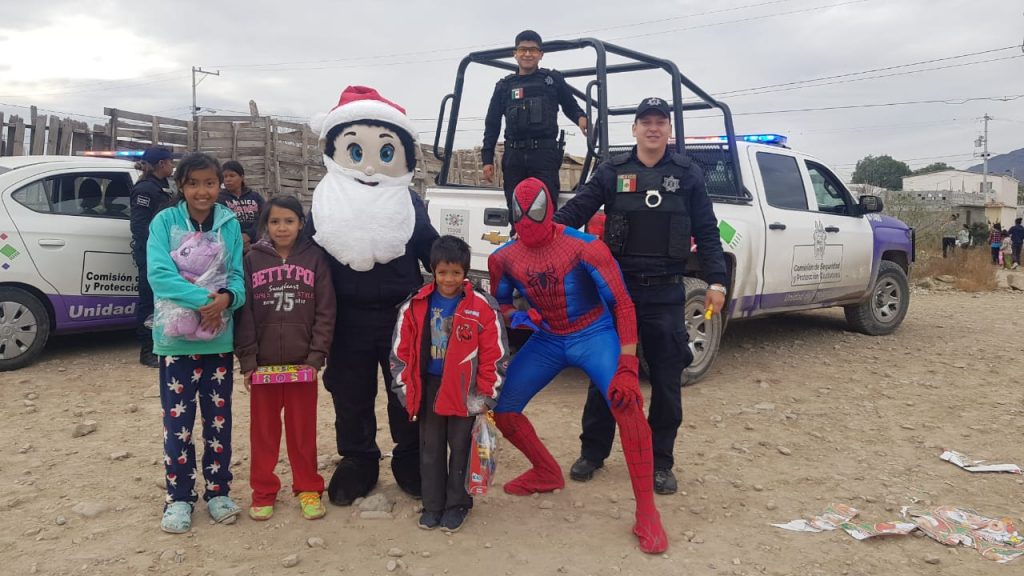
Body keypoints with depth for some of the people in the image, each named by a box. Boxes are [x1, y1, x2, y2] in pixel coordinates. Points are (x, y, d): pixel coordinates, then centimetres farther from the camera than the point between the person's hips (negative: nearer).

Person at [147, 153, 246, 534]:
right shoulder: (164, 221, -6)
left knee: (219, 417, 11)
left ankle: (218, 491, 26)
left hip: (219, 337, 2)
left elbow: (238, 276, -1)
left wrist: (226, 298, -24)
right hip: (176, 337, -2)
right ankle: (179, 497, 20)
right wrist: (202, 298, -29)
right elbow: (158, 274, -17)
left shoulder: (230, 224, 0)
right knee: (178, 418, 5)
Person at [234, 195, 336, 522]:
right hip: (263, 362, 1)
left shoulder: (315, 258, -1)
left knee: (303, 429, 9)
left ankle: (308, 489, 23)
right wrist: (247, 360, -6)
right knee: (263, 430, 11)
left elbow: (325, 311, -3)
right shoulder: (253, 259, 2)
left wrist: (316, 356, -9)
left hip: (303, 362, -1)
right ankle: (263, 491, 24)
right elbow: (244, 312, 0)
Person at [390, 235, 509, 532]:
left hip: (465, 390, -2)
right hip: (428, 387, 3)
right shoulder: (415, 306, -1)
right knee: (430, 448, 12)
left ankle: (457, 503, 24)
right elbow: (400, 352, 5)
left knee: (460, 447, 8)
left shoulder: (483, 308, -9)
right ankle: (432, 504, 25)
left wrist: (487, 396, -5)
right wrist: (405, 390, 3)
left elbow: (496, 355, -5)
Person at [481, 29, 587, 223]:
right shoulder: (504, 86, 15)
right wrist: (487, 159, 7)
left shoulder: (553, 80, 11)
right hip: (514, 155, 3)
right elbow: (492, 124, 15)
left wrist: (581, 117, -6)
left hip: (545, 152, -2)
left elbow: (570, 106, 19)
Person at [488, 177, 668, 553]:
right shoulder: (503, 258, -6)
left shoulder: (585, 247, -20)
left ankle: (646, 512, -16)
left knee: (626, 403, -29)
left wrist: (627, 366, -25)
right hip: (546, 339, 5)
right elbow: (499, 303, 12)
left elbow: (622, 304, -18)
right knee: (501, 409, 1)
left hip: (593, 334, -5)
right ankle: (547, 473, 29)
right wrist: (515, 318, -14)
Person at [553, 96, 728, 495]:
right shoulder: (611, 172, 4)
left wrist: (716, 281, -3)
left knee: (666, 380, 6)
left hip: (666, 293, 0)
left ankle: (660, 462, 21)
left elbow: (707, 232, 5)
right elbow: (575, 212, -4)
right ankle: (593, 452, 24)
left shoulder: (687, 174, 5)